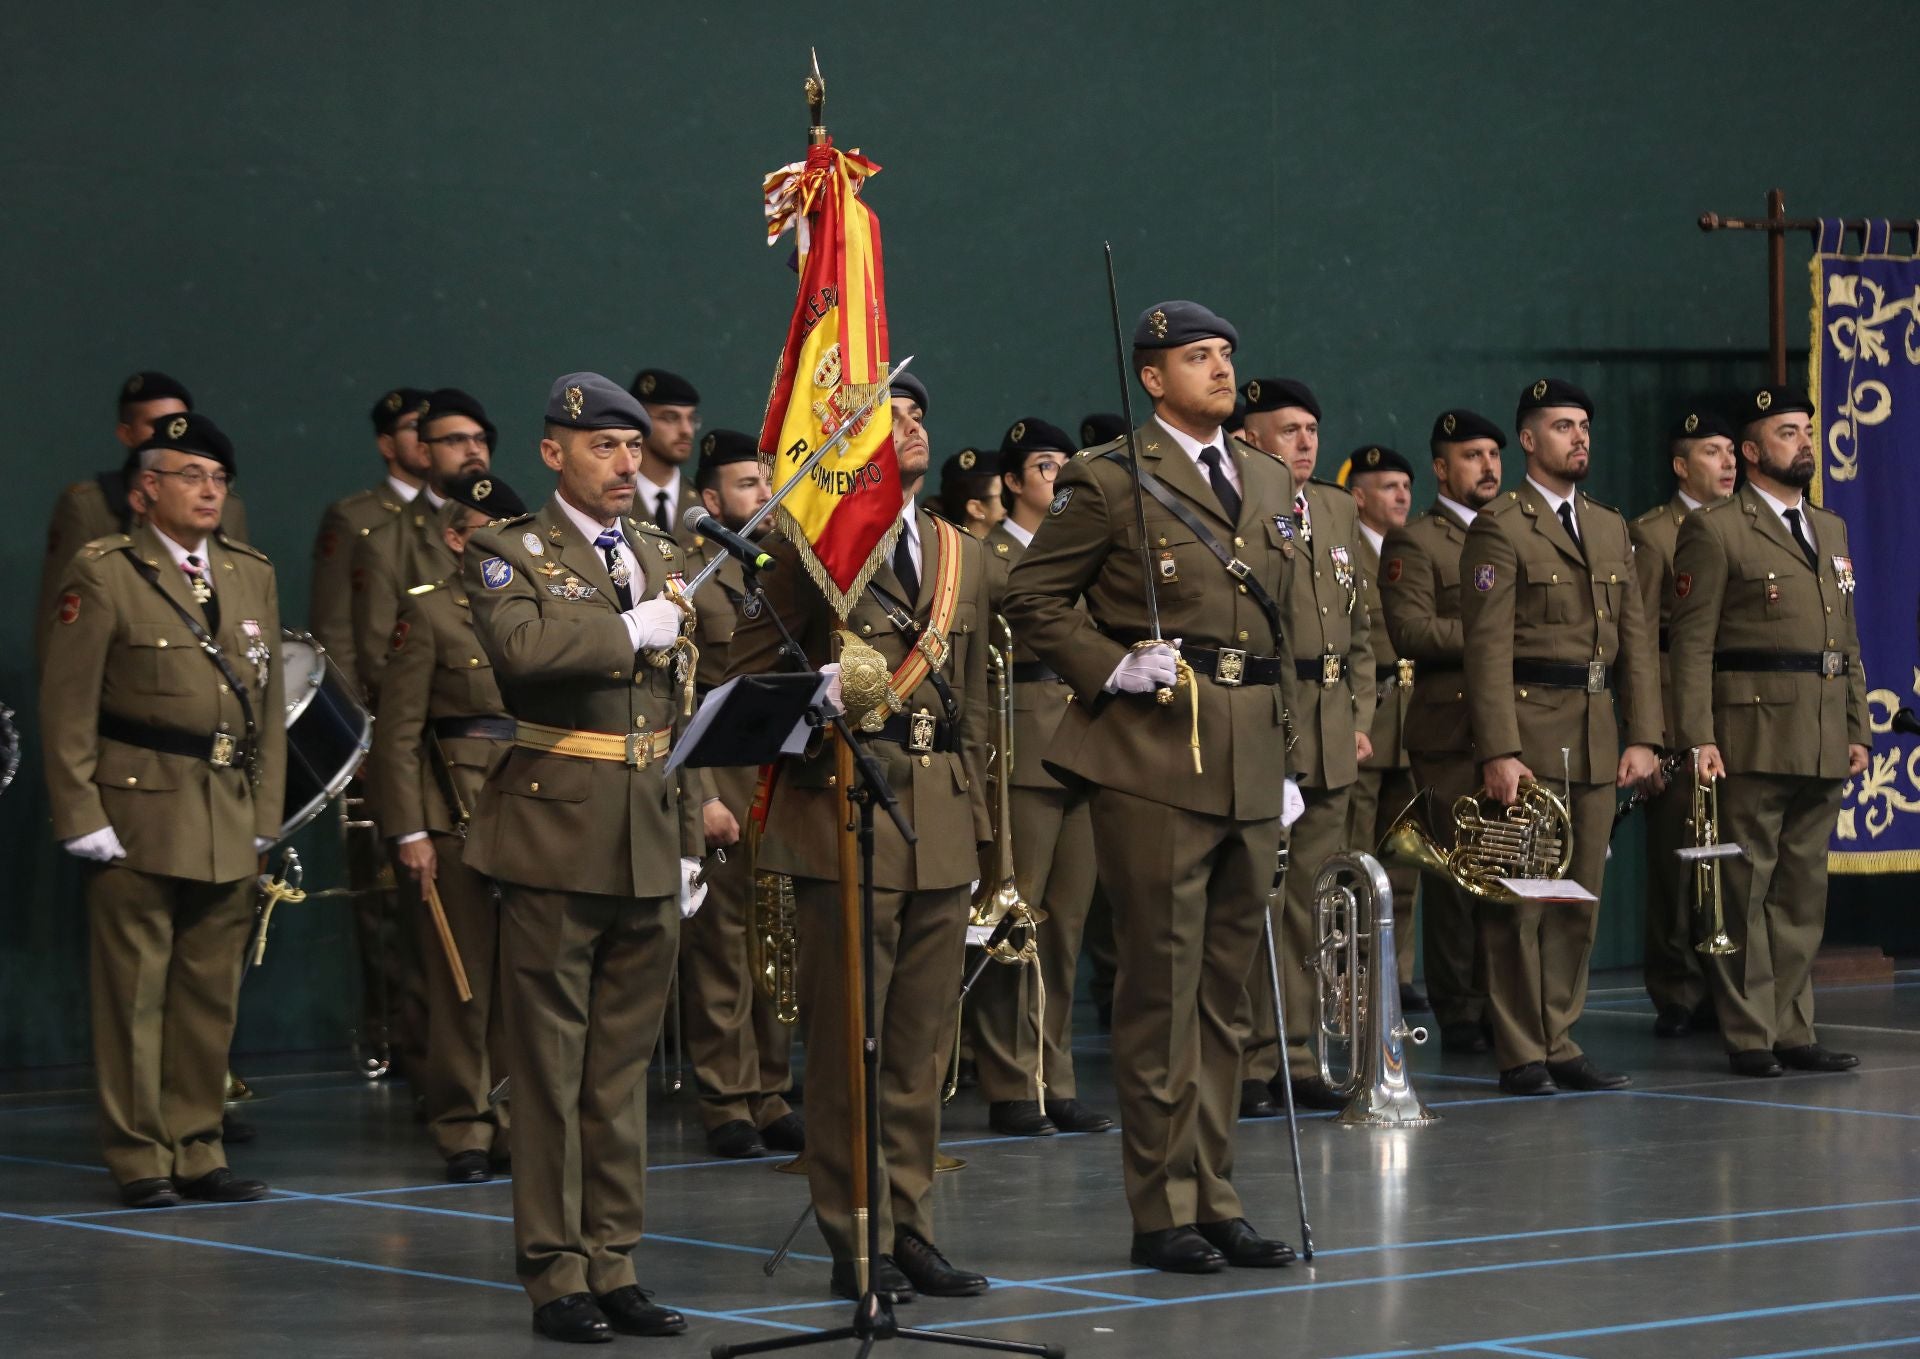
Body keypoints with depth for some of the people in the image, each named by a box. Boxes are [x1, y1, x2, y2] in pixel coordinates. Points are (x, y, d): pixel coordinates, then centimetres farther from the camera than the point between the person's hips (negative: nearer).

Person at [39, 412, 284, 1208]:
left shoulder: (253, 576, 14)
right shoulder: (104, 573, -2)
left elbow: (269, 705, 15)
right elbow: (67, 704, -5)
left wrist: (265, 813, 9)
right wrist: (81, 816, -11)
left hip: (230, 825, 5)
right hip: (138, 819, -5)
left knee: (212, 994, 8)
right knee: (135, 993, -1)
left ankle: (197, 1152, 15)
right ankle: (138, 1160, 5)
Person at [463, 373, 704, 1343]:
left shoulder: (662, 560, 17)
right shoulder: (506, 555, -2)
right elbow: (522, 647, -25)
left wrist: (690, 841, 15)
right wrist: (630, 631, -13)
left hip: (651, 848, 6)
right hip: (557, 838, -6)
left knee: (624, 1064, 9)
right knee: (550, 1063, -2)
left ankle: (614, 1268, 15)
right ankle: (556, 1274, 3)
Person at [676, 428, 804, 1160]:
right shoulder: (683, 576, -3)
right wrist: (699, 796, -15)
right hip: (723, 788, -6)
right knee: (722, 946, -3)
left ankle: (771, 1096, 14)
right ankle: (729, 1105, 1)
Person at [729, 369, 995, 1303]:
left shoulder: (963, 558, 15)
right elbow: (749, 668, -4)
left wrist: (973, 808, 15)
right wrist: (813, 741, -16)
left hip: (942, 824, 6)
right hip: (846, 811, -6)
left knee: (923, 1043, 8)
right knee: (848, 1040, -3)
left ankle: (909, 1231, 15)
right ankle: (857, 1244, 3)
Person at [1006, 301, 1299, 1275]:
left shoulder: (1270, 485, 17)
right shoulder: (1108, 482, -4)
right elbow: (1031, 599, -3)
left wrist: (1285, 752, 18)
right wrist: (1111, 670, -13)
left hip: (1251, 765, 7)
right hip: (1156, 762, -6)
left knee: (1224, 988, 10)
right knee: (1160, 985, -3)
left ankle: (1214, 1198, 17)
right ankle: (1162, 1211, 2)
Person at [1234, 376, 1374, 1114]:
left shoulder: (1338, 510, 16)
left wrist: (1360, 717, 14)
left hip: (1329, 739, 7)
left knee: (1309, 907, 10)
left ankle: (1295, 1056, 17)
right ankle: (1249, 1064, 1)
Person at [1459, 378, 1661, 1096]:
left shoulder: (1611, 527, 16)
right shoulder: (1500, 528, -5)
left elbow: (1637, 637, 14)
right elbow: (1488, 648, -11)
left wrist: (1642, 736, 5)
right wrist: (1499, 751, -17)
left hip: (1597, 739, 7)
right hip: (1530, 731, -7)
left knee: (1581, 898, 9)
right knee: (1521, 899, -3)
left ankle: (1559, 1043, 15)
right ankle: (1520, 1056, 1)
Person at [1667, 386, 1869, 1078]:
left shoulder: (1830, 529, 19)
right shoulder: (1714, 528, -3)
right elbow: (1692, 642, -8)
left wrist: (1858, 729, 13)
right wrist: (1697, 738, -15)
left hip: (1824, 745, 7)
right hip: (1753, 736, -7)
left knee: (1804, 890, 8)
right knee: (1745, 888, -3)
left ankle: (1793, 1030, 13)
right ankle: (1750, 1037, 1)